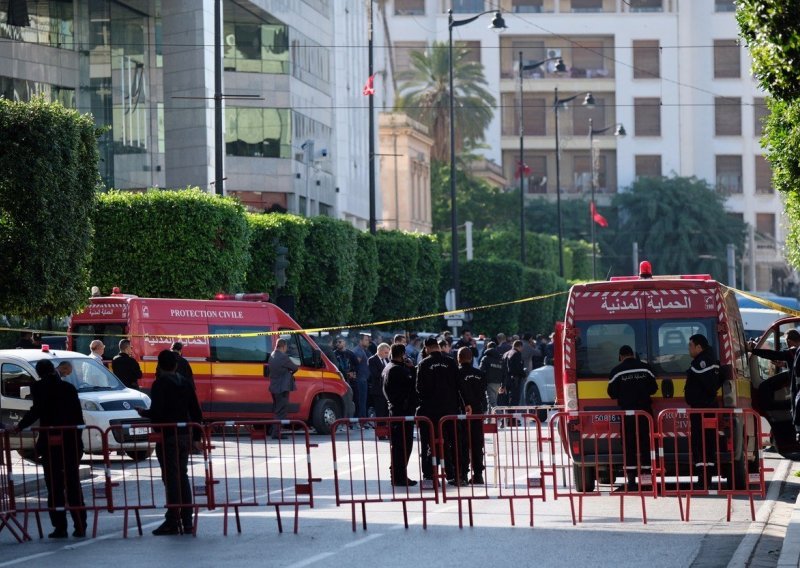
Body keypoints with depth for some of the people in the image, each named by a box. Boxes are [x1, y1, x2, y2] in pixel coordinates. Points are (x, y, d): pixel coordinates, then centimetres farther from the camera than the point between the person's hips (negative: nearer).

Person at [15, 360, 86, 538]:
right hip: (71, 442, 4)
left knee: (54, 487, 2)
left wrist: (19, 427, -6)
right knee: (73, 485, 10)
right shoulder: (69, 388, 8)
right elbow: (79, 416, 7)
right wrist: (76, 437, 13)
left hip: (50, 442, -4)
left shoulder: (39, 388, -4)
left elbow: (36, 410, -15)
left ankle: (60, 527, -2)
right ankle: (80, 526, 7)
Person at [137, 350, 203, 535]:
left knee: (171, 478, -5)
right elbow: (196, 413, 12)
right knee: (182, 476, 12)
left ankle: (172, 521, -5)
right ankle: (187, 521, 13)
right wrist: (196, 437, 17)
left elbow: (156, 412, -19)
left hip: (167, 436, -6)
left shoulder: (160, 384, -10)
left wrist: (143, 412, 2)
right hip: (185, 435, 6)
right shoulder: (185, 383, 10)